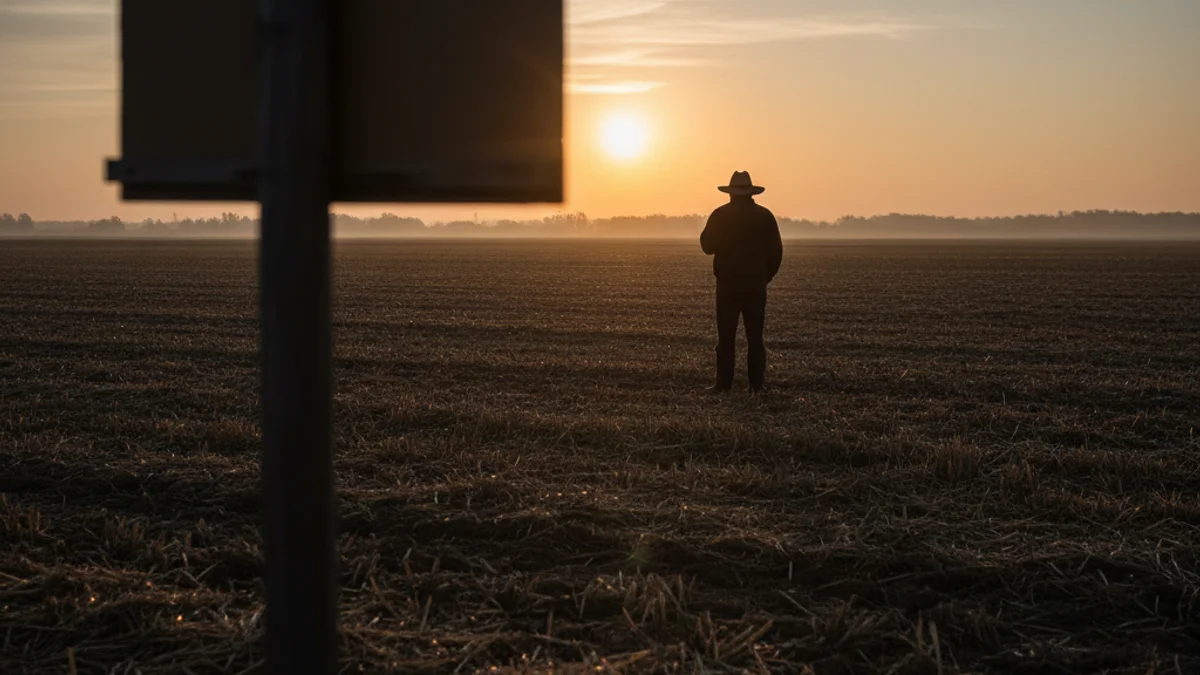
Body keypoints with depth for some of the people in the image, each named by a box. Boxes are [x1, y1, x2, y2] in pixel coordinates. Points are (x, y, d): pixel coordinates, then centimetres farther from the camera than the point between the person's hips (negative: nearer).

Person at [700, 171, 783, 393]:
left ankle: (724, 384, -2)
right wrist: (766, 276, 12)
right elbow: (776, 251, 0)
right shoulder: (765, 216, 0)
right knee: (755, 337, 6)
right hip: (756, 284, 2)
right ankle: (756, 384, 3)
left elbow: (707, 246, 0)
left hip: (727, 284, -1)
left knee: (726, 337, 1)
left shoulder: (720, 216, -4)